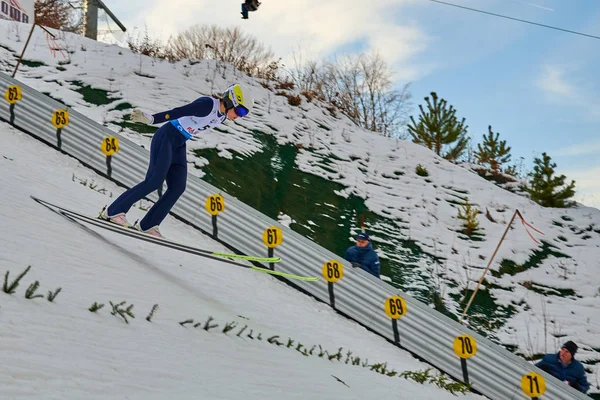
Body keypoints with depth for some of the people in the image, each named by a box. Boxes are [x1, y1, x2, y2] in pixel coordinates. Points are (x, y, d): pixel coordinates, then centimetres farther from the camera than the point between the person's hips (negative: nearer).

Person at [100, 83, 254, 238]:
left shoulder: (222, 116, 6)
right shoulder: (207, 104, -21)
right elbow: (177, 112, -27)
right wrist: (150, 119, -33)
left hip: (179, 145, 9)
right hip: (166, 137, -9)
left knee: (177, 187, -4)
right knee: (155, 180, -17)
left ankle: (147, 225, 0)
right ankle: (112, 211, -9)